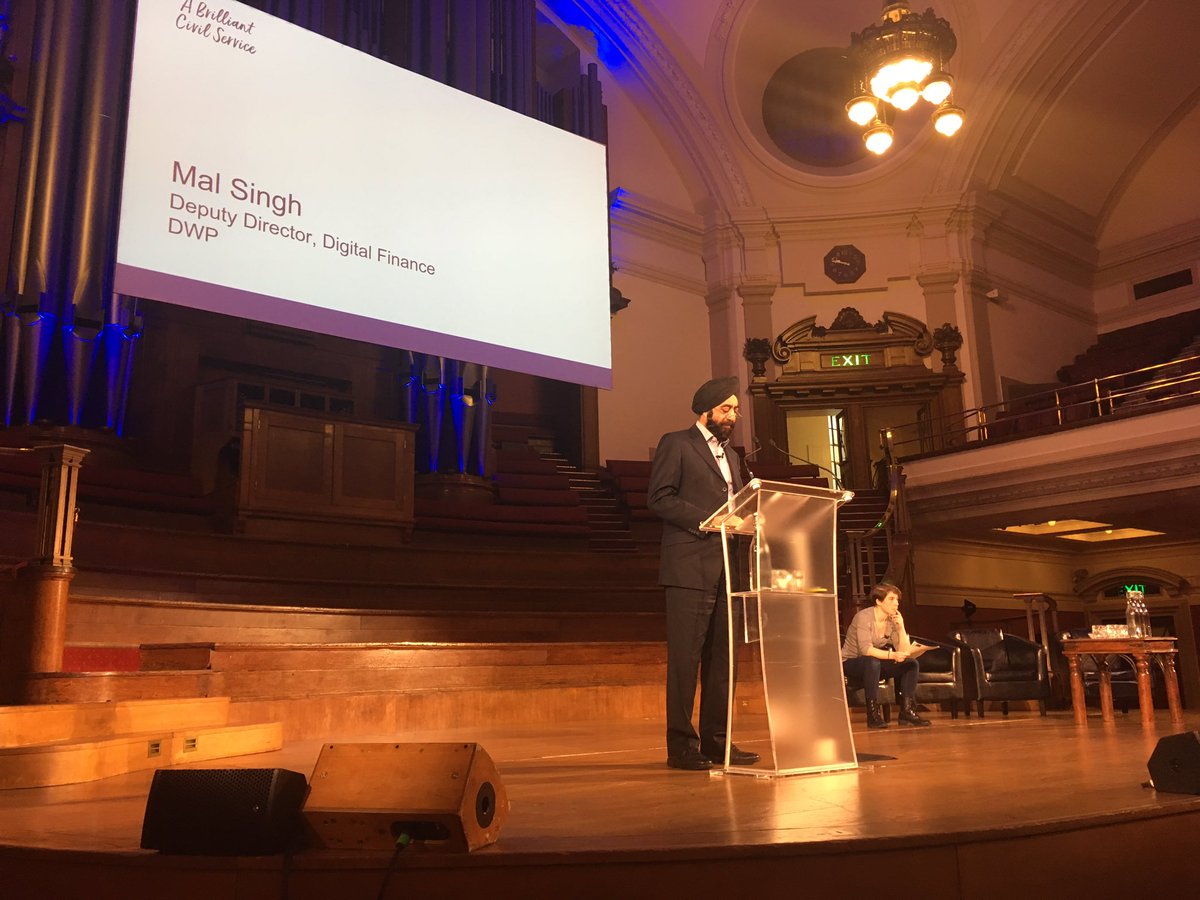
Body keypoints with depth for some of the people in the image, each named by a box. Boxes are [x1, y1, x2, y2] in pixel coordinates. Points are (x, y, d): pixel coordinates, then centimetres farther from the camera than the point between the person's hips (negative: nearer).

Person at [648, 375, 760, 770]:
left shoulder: (729, 453, 24)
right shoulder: (676, 444, 0)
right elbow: (658, 498, -10)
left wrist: (743, 521, 5)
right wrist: (705, 521, -18)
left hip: (726, 569, 8)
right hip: (691, 567, -8)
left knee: (723, 657, 9)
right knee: (685, 657, -4)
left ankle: (716, 740, 16)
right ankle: (681, 744, 3)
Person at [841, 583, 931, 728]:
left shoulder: (893, 620, -1)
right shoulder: (864, 617, -21)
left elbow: (905, 652, -8)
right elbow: (865, 649, -33)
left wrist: (901, 627, -18)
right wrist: (892, 655, -43)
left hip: (874, 664, 7)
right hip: (850, 664, -7)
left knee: (911, 664, -10)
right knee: (872, 662, -39)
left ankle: (907, 711, -10)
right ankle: (873, 715, -31)